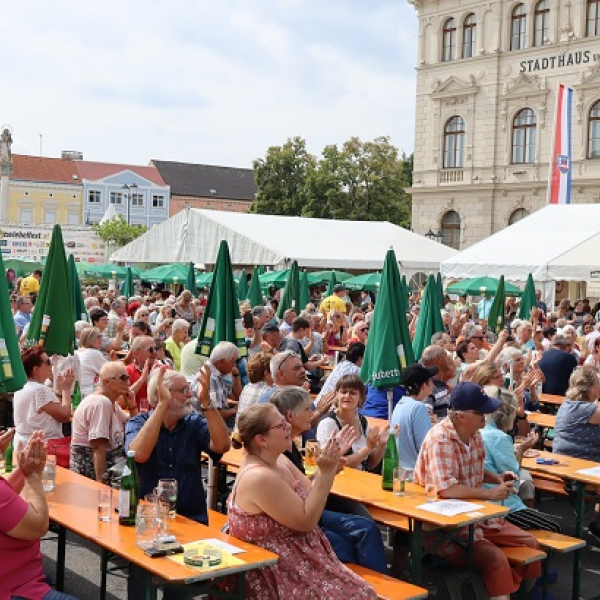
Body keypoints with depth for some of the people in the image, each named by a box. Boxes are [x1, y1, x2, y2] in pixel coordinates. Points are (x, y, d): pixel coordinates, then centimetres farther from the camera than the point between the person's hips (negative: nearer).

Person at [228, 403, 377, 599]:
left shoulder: (279, 462, 3)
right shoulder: (260, 478, -25)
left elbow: (311, 500, 7)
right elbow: (307, 521, -19)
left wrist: (329, 467, -9)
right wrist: (325, 472, -21)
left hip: (295, 557, 9)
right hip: (280, 572, -9)